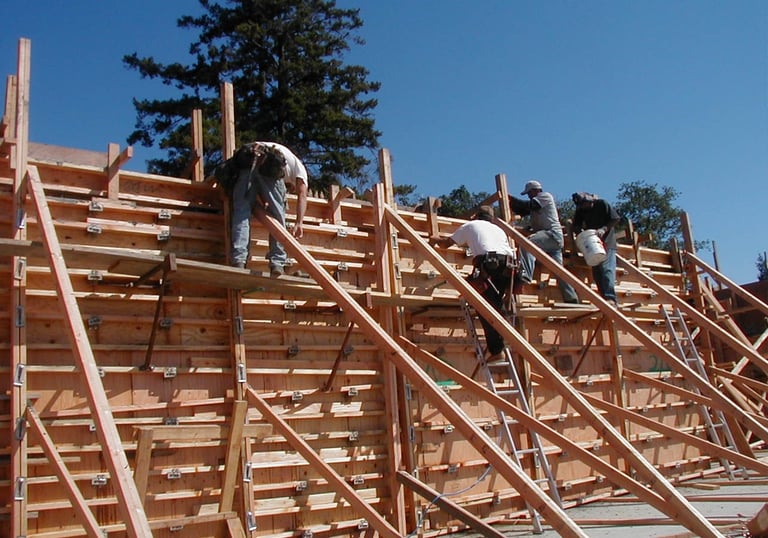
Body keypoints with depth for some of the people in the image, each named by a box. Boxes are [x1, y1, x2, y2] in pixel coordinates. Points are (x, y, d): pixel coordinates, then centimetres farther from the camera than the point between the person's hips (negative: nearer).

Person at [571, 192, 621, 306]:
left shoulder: (602, 204, -5)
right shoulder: (580, 210, 9)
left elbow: (616, 219, -7)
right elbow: (576, 226, 6)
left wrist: (603, 229, -20)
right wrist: (580, 233, -16)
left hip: (607, 242, -6)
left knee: (606, 269, -18)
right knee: (596, 271, 1)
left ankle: (611, 298, -25)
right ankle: (604, 298, 3)